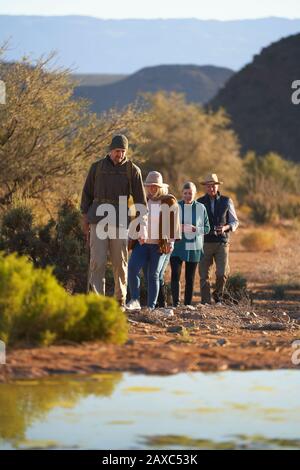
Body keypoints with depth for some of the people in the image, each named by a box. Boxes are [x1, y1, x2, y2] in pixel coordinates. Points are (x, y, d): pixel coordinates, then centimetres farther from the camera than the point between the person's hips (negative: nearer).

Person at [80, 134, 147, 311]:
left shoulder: (132, 170, 5)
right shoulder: (97, 167, 8)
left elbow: (141, 199, 4)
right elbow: (87, 193, 14)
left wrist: (143, 225, -1)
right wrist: (85, 217, 7)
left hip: (120, 221, 0)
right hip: (98, 221, 0)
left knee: (120, 263, 3)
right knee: (98, 261, -9)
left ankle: (120, 300, 13)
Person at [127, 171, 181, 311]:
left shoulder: (169, 202, 2)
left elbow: (173, 222, 0)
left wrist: (170, 242, -6)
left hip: (159, 245, -3)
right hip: (142, 243, 3)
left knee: (153, 275, -2)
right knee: (132, 268, -18)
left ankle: (151, 306, 1)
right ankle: (135, 300, -13)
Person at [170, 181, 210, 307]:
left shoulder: (200, 208, 3)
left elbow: (207, 228, 4)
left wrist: (195, 229, -14)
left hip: (194, 248, 1)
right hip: (177, 246, -1)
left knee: (190, 278, 6)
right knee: (175, 275, -15)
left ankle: (188, 304, 14)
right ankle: (176, 303, -17)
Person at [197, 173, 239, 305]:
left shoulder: (226, 201, 6)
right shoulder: (199, 203, 5)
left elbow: (235, 222, 9)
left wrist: (225, 228, -10)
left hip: (222, 242, 0)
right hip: (205, 243, 0)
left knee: (222, 273, -11)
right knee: (204, 275, -1)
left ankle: (218, 296, 14)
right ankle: (206, 302, 7)